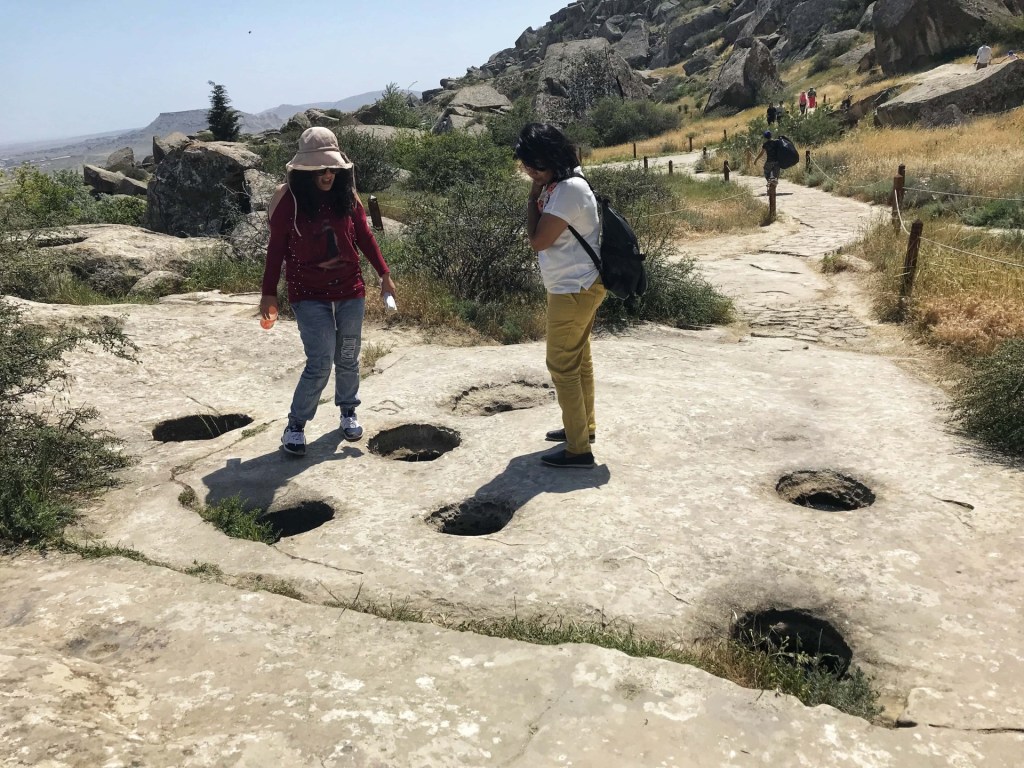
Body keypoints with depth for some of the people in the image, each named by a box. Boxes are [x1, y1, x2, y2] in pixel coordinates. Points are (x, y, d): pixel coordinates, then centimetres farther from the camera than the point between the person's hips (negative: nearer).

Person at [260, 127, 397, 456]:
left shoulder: (346, 196, -1)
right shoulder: (290, 200, -10)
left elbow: (365, 237, 9)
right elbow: (276, 248, -4)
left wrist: (384, 273, 5)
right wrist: (269, 293, -2)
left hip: (350, 289, 4)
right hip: (309, 293, -4)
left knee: (348, 358, 13)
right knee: (320, 363, -9)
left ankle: (348, 412, 35)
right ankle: (295, 425, 8)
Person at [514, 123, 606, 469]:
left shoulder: (568, 190, -24)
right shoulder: (564, 183, 7)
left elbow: (537, 240, -20)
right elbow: (546, 232, 12)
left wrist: (534, 194, -15)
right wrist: (540, 191, 3)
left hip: (574, 290, -10)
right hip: (577, 286, 10)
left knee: (562, 366, -4)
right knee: (578, 359, 20)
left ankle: (578, 449, 4)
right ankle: (584, 425, 36)